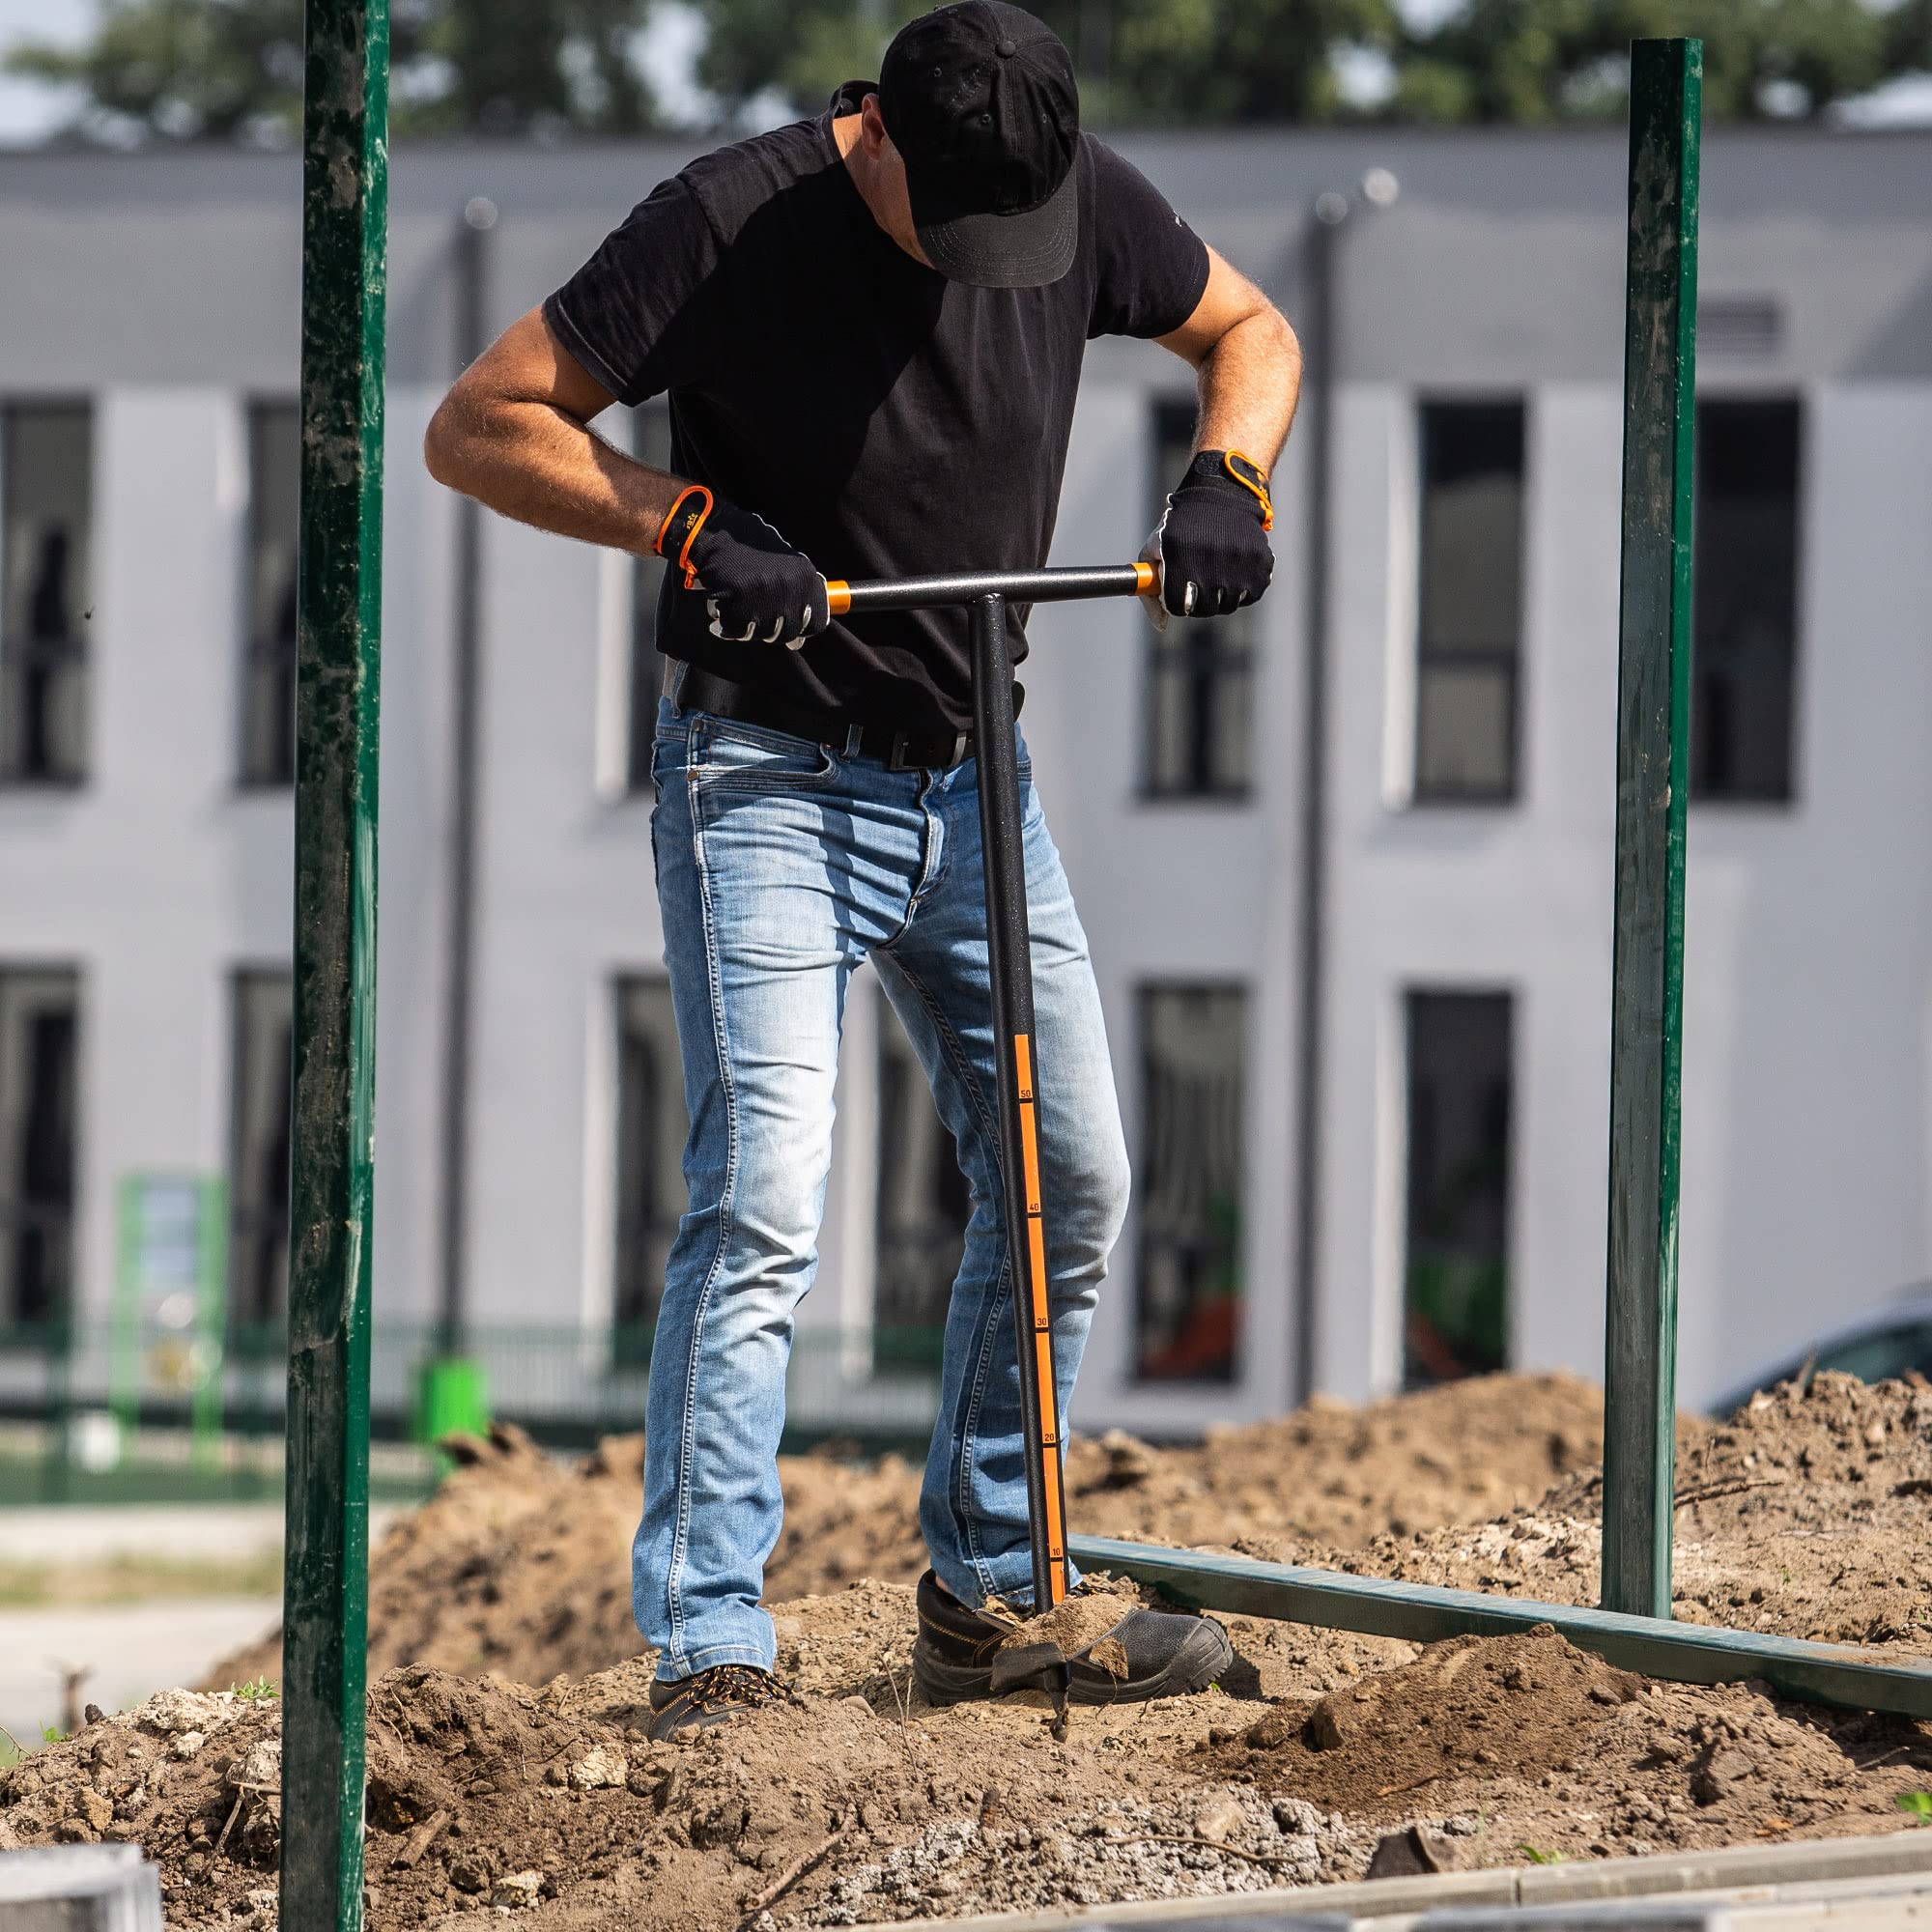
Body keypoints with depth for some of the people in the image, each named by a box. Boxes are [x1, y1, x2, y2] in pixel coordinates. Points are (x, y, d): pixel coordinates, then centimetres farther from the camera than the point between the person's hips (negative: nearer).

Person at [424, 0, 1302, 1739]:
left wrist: (1229, 480, -7)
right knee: (764, 1203, -17)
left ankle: (987, 1594, 23)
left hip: (973, 779, 6)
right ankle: (707, 1648, -17)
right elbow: (478, 426, -15)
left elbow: (1248, 329, 14)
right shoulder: (736, 223, -19)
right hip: (768, 780, -6)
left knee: (1071, 1184, 8)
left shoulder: (1084, 206, -5)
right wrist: (687, 527, -27)